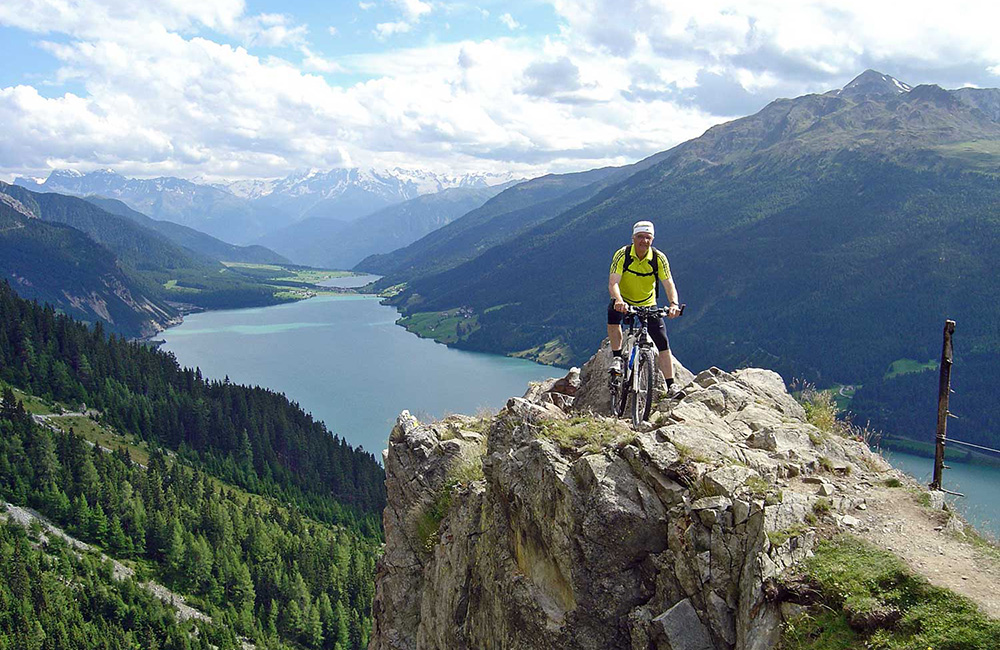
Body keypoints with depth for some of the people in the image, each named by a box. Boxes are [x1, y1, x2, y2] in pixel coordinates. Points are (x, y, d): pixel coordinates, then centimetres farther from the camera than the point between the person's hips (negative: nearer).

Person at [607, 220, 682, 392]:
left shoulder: (659, 258, -14)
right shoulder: (622, 255, -20)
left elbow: (669, 283, -19)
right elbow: (613, 282, -29)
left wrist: (674, 304, -39)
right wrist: (618, 300, -50)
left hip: (648, 305, 2)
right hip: (624, 302, -2)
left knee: (662, 342, -8)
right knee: (613, 312, -36)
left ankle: (670, 385, 2)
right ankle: (617, 357, -24)